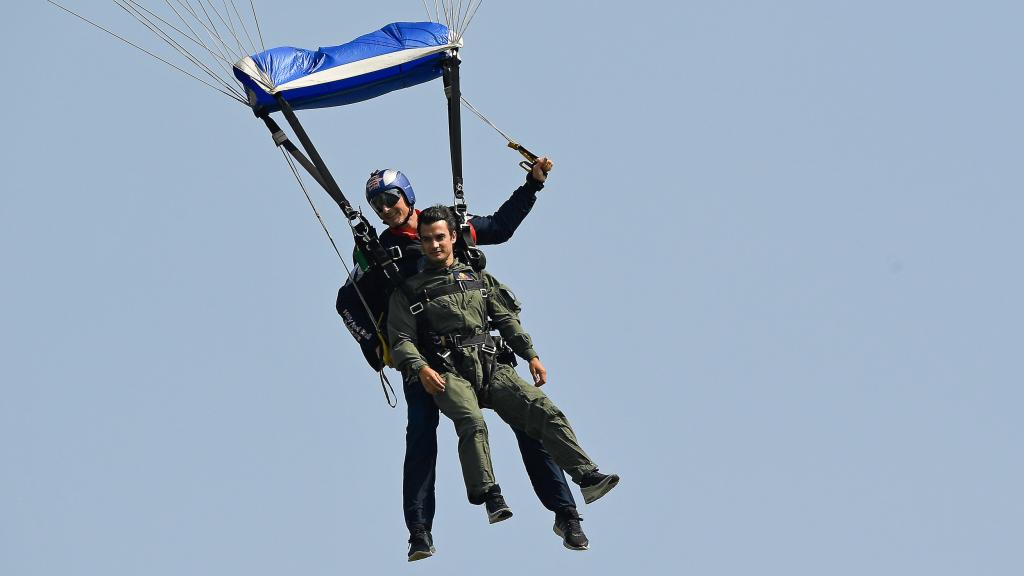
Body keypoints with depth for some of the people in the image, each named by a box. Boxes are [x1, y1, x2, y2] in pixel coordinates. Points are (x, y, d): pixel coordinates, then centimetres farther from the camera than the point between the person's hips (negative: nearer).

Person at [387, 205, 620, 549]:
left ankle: (588, 477, -29)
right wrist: (420, 368, -13)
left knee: (544, 409, -20)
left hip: (493, 368, 3)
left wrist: (531, 354, 9)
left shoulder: (478, 279, 24)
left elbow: (508, 320, 22)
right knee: (472, 424, -34)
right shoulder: (409, 291, 14)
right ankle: (491, 498, -38)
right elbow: (401, 340, 5)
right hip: (448, 374, -3)